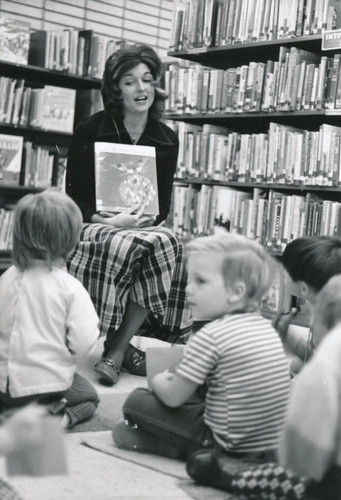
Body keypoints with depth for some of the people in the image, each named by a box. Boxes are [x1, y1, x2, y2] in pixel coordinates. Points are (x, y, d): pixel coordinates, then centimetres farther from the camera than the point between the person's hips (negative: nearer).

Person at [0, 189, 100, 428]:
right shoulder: (70, 287, -17)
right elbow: (83, 343, -18)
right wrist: (66, 359, 4)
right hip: (48, 381, -4)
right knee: (89, 396, 24)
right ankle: (58, 416, -6)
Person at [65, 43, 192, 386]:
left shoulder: (167, 140, 7)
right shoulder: (89, 132, -2)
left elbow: (162, 205, 8)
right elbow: (74, 199, -3)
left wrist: (139, 218, -15)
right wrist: (111, 221, -22)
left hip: (142, 227, 3)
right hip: (90, 227, -3)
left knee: (166, 243, -32)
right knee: (130, 245, -36)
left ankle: (118, 348, -23)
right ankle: (123, 347, -20)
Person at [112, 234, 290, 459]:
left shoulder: (211, 335, -19)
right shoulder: (266, 327, 3)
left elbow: (173, 398, -11)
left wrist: (158, 381, 12)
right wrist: (177, 379, 19)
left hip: (229, 445, -7)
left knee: (137, 401, 2)